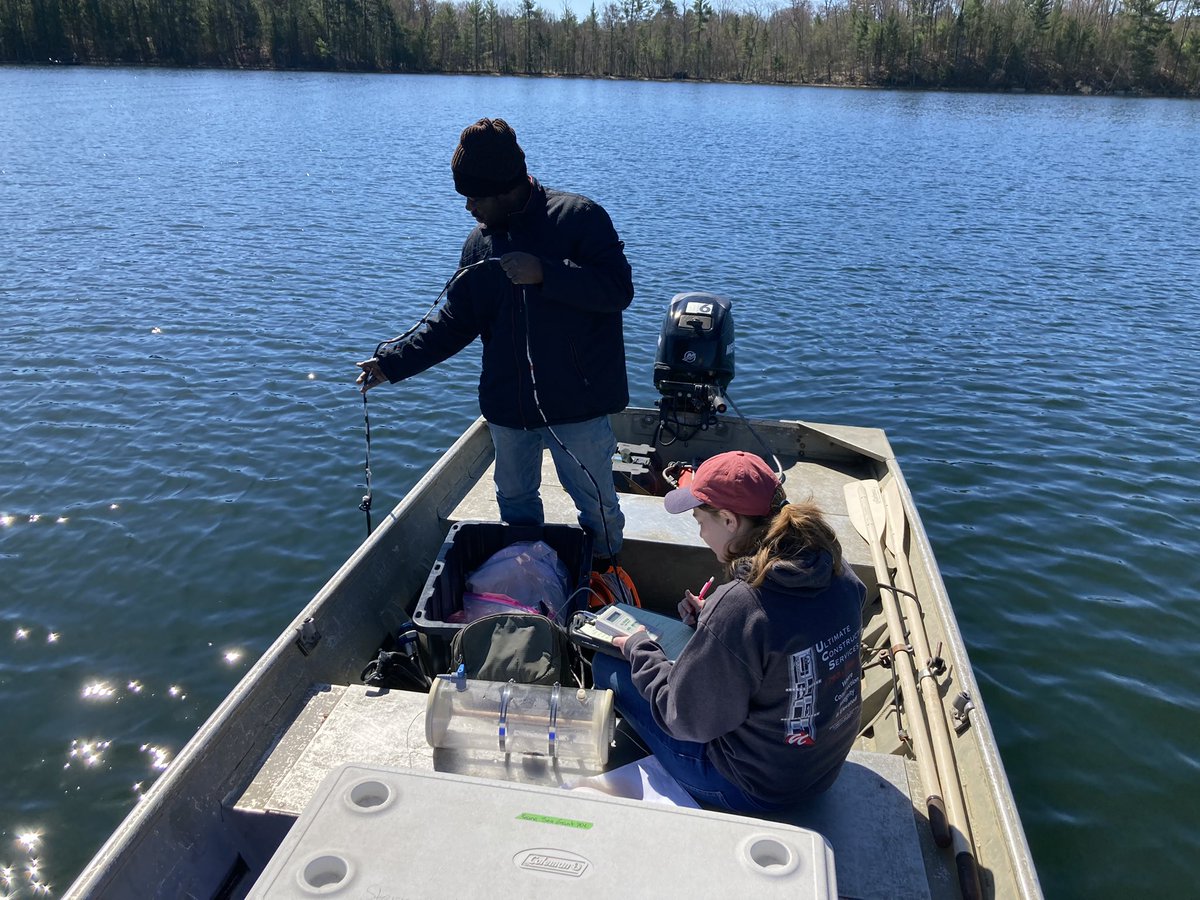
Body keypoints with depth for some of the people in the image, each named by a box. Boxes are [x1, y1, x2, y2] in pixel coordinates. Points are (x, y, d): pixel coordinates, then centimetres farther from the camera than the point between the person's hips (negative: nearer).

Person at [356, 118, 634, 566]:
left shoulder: (579, 217, -10)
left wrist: (545, 273, -26)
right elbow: (455, 322, 8)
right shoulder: (479, 242, 8)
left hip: (577, 401, -6)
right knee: (515, 503, 19)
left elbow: (619, 288, -18)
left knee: (596, 503, 7)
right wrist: (393, 361, -1)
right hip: (508, 406, 6)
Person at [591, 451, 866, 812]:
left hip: (755, 789, -7)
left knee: (607, 667, 5)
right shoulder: (839, 573, -10)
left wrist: (639, 649, -6)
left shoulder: (738, 606, -32)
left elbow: (684, 717, -21)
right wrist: (709, 618, 5)